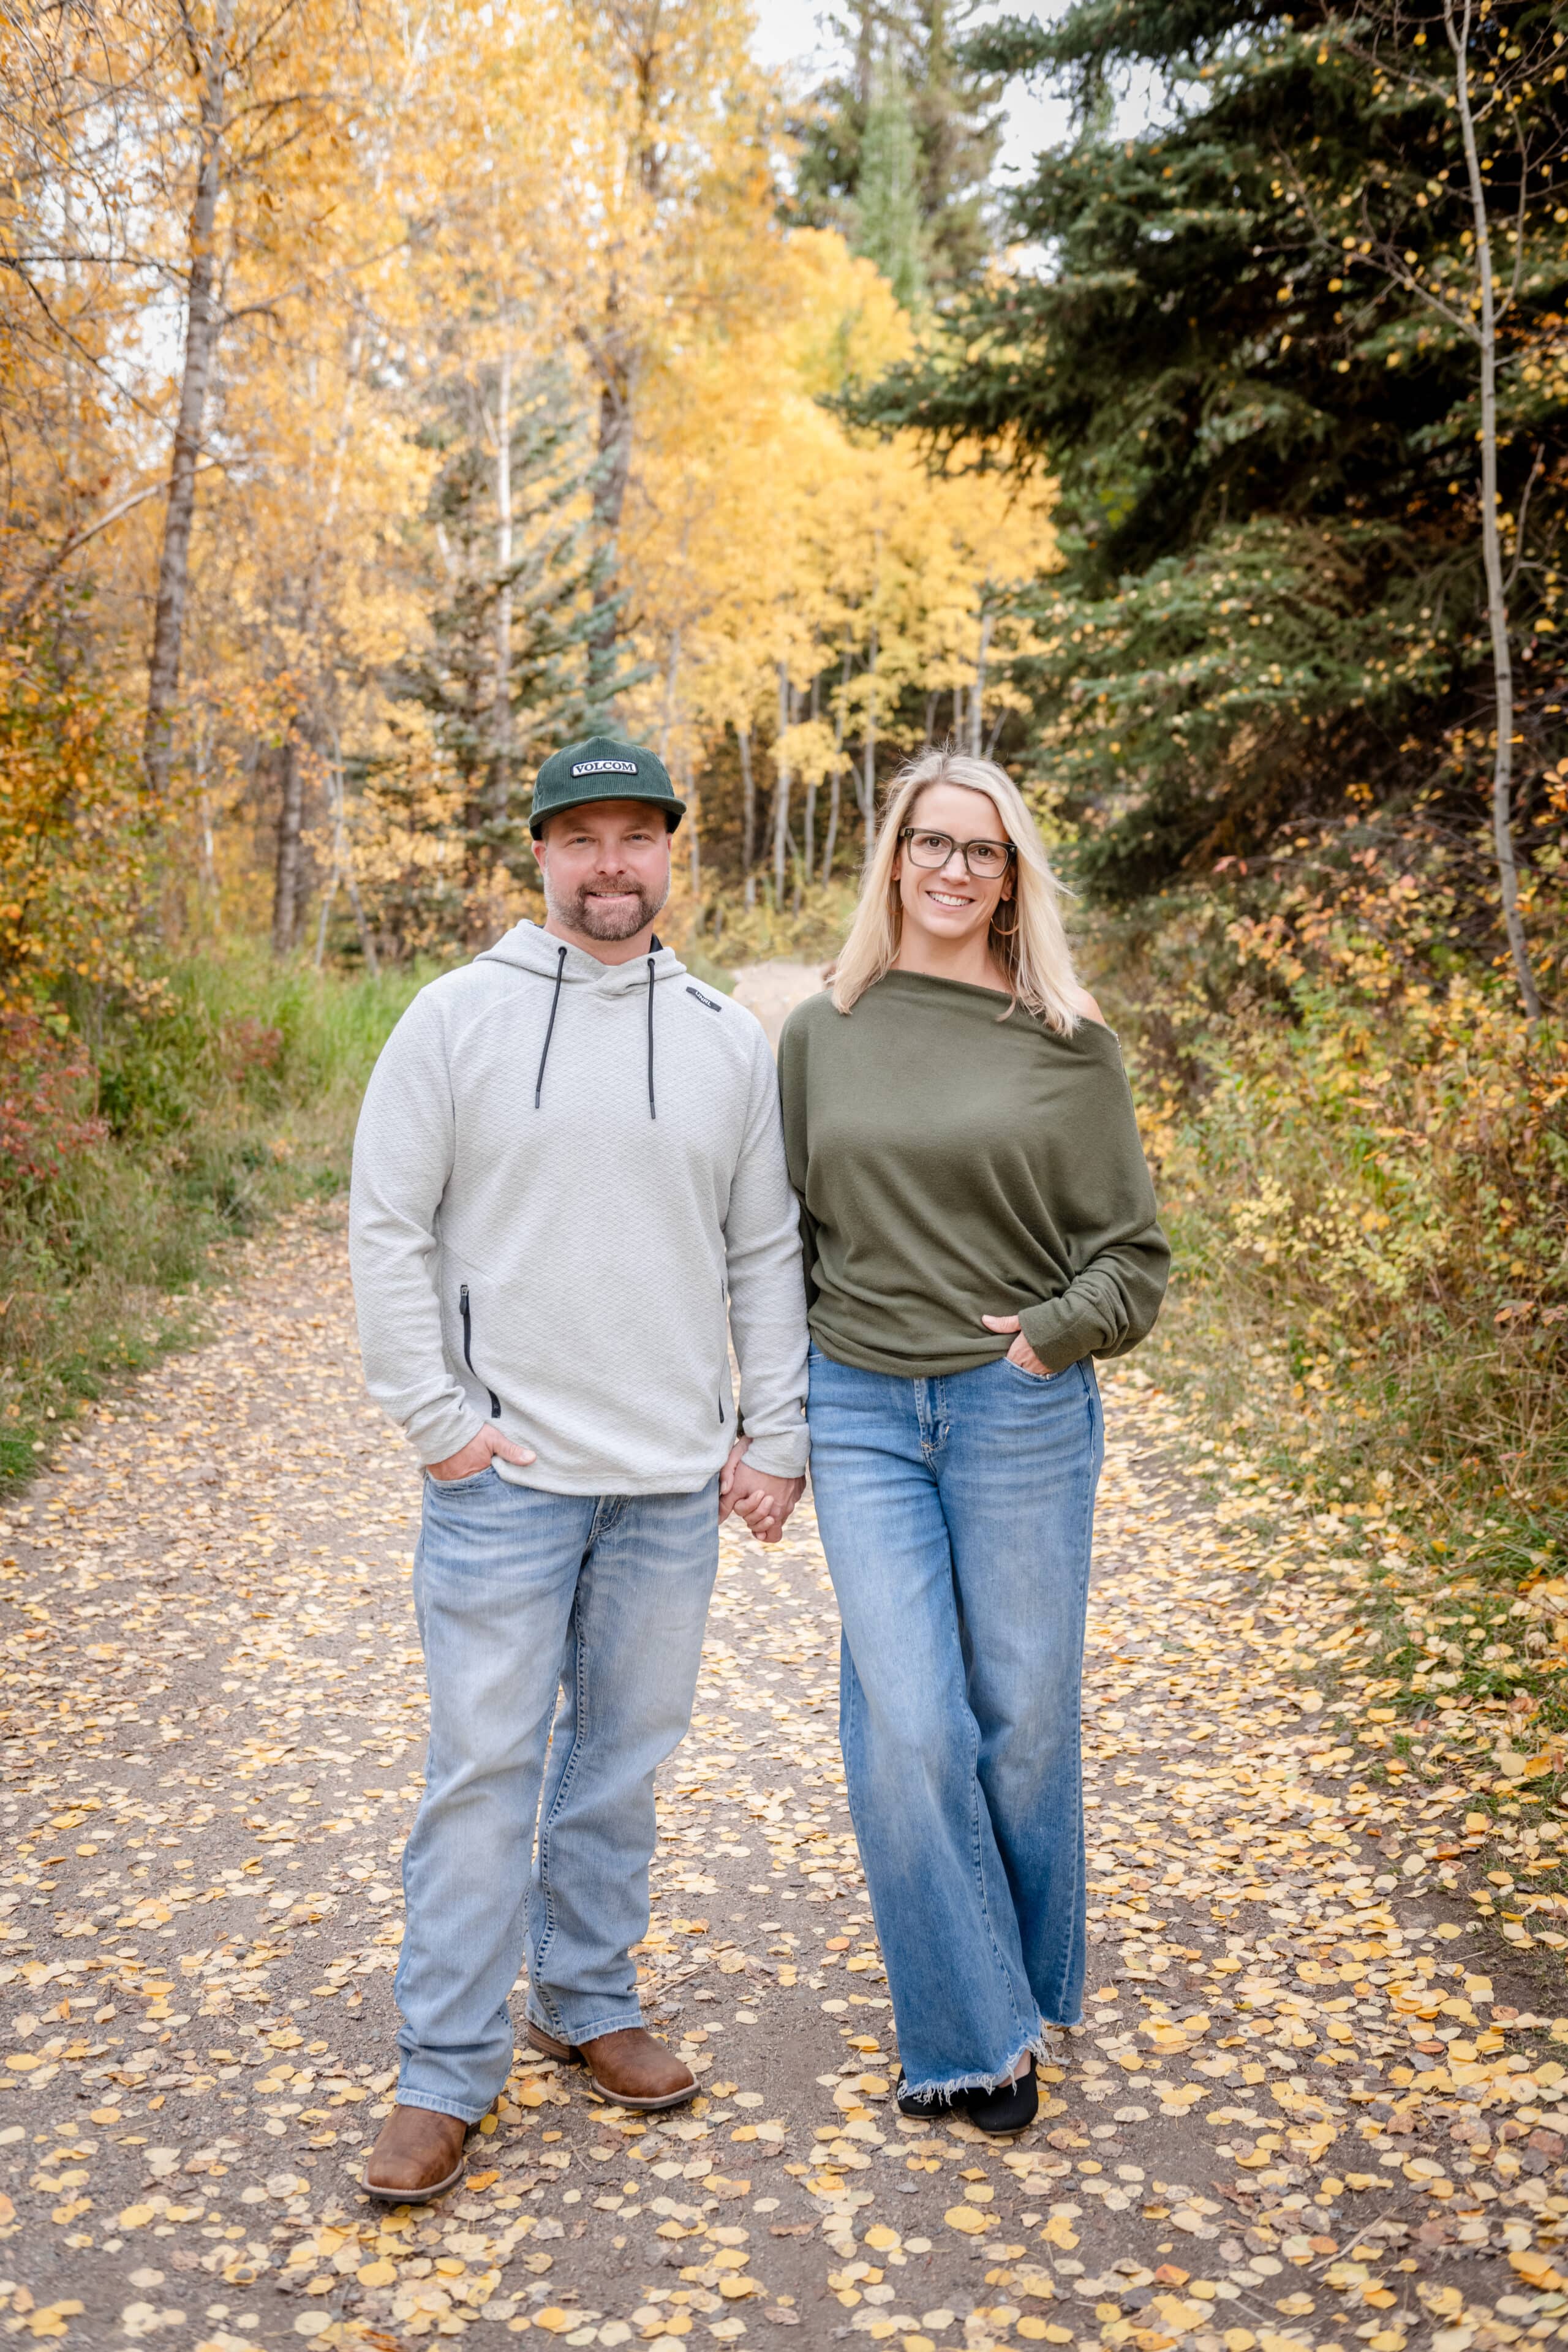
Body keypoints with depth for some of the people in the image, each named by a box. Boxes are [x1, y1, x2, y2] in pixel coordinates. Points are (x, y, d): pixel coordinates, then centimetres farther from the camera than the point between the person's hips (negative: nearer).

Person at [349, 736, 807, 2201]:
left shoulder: (726, 1038, 7)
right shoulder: (458, 1018, -2)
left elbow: (766, 1253, 9)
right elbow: (385, 1228, -2)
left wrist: (775, 1438, 4)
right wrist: (432, 1417, -8)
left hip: (674, 1480, 3)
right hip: (503, 1474, -3)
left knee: (624, 1759, 14)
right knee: (484, 1767, 1)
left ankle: (588, 2001, 31)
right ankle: (446, 2070, 13)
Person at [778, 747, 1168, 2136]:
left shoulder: (1066, 1042, 1)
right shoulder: (818, 1036, 8)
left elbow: (1134, 1253, 5)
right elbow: (782, 1237, 13)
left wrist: (1054, 1333, -11)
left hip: (1023, 1411, -1)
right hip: (862, 1410, 1)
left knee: (1024, 1718, 8)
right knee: (907, 1726, -4)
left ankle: (1033, 1994, 31)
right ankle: (972, 2034, 13)